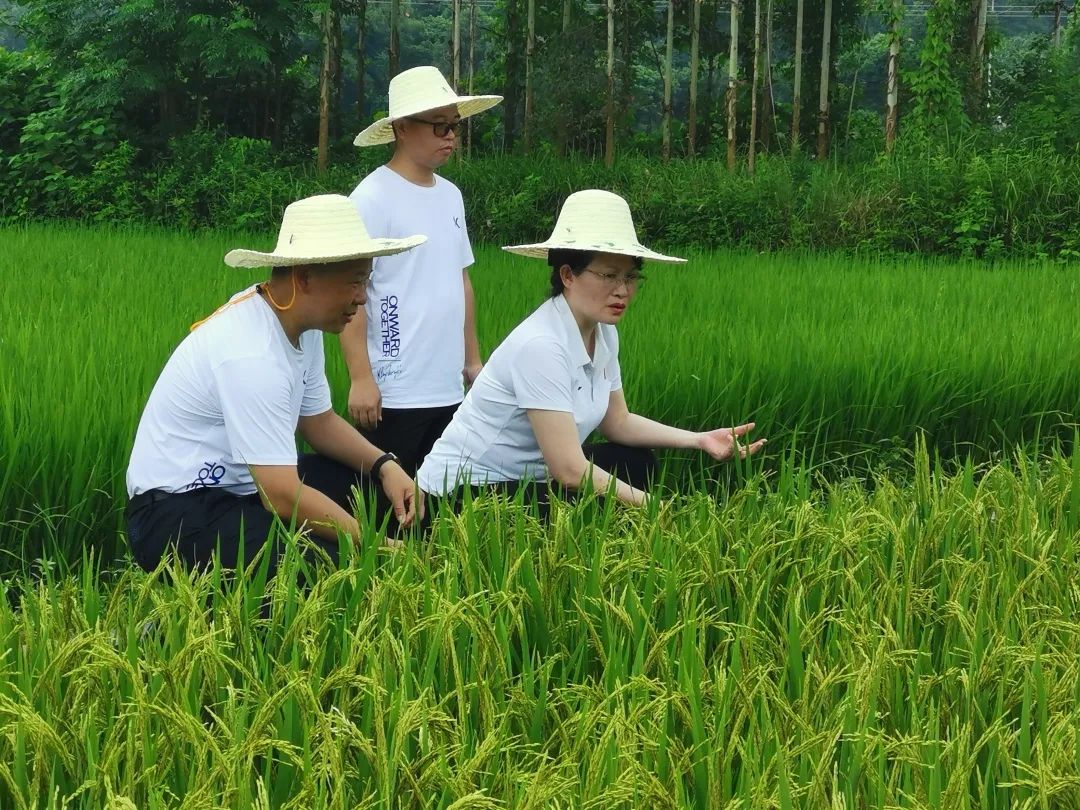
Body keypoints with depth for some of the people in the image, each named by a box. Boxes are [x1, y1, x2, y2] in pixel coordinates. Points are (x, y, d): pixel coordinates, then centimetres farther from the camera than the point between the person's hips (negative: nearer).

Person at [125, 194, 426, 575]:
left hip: (240, 487, 10)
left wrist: (385, 465, -2)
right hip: (178, 514, -10)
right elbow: (284, 497, -30)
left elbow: (318, 421, 15)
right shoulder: (252, 354, -28)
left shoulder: (301, 323, 1)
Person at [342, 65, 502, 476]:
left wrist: (472, 360, 18)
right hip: (393, 393, -7)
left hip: (450, 390, 7)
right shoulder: (373, 198, -10)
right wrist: (361, 379, -16)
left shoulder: (450, 195, 12)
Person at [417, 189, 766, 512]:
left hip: (528, 478, 9)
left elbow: (617, 422, 13)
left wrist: (699, 440, 0)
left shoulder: (604, 333, 0)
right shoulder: (540, 345, -27)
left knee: (636, 462, 5)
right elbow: (571, 471, -28)